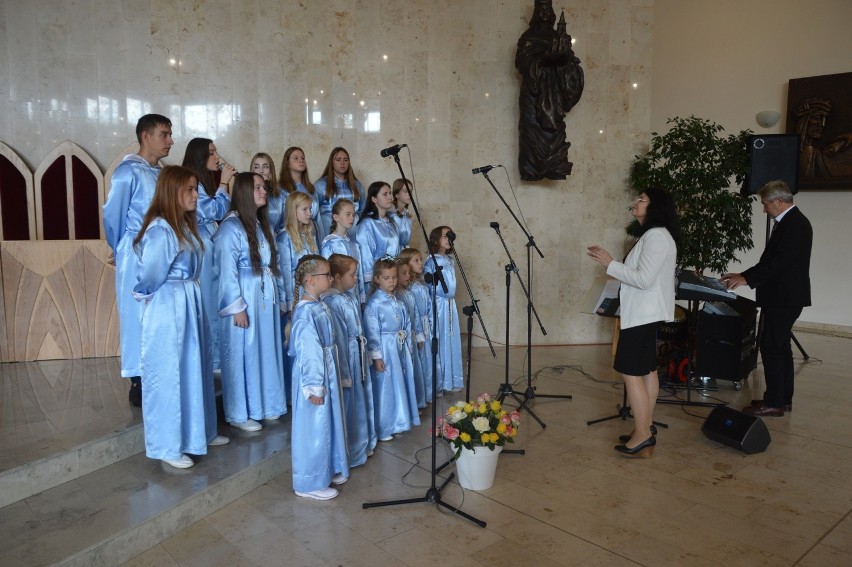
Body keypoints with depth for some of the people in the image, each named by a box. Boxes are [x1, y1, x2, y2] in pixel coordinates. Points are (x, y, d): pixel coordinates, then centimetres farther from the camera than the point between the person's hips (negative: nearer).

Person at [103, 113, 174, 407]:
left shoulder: (161, 173, 13)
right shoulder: (128, 171, -8)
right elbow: (113, 215, -2)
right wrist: (119, 251, 9)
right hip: (137, 256, -7)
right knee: (138, 316, 1)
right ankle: (138, 382, 11)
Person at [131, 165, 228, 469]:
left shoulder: (185, 225, 8)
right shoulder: (161, 230, -20)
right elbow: (150, 276, -15)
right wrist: (147, 296, -2)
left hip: (190, 306, 10)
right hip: (168, 310, -9)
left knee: (195, 370, 18)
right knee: (168, 376, 3)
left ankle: (198, 432, 35)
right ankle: (167, 446, 17)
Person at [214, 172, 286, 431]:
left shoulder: (261, 225, 13)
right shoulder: (231, 227, -13)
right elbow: (227, 271, -16)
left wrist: (277, 297, 12)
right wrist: (237, 307, -18)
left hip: (266, 299, 8)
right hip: (243, 300, -8)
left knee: (266, 352, 13)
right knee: (242, 354, 2)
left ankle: (264, 405, 27)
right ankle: (239, 413, 15)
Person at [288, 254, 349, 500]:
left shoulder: (321, 307, 7)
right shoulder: (305, 312, -22)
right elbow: (308, 353, -22)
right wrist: (313, 387, -20)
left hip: (328, 376, 9)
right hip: (314, 379, -9)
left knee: (329, 424, 20)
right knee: (314, 429, 3)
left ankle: (328, 471, 36)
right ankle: (310, 483, 18)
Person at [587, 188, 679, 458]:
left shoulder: (656, 236, -18)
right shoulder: (654, 235, 16)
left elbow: (644, 279, -23)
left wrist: (610, 264, -17)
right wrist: (610, 262, 12)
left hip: (643, 314, -11)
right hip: (647, 313, 11)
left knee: (631, 372, -9)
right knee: (647, 370, 13)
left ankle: (642, 436, -4)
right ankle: (645, 431, 20)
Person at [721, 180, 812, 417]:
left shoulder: (795, 224, -16)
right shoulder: (790, 222, 15)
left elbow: (779, 262, -24)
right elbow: (771, 260, 17)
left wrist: (747, 278, -21)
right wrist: (744, 276, 10)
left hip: (784, 298, -11)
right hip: (783, 297, 11)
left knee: (771, 347, -7)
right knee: (780, 347, 15)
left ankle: (773, 403, 0)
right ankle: (783, 399, 23)